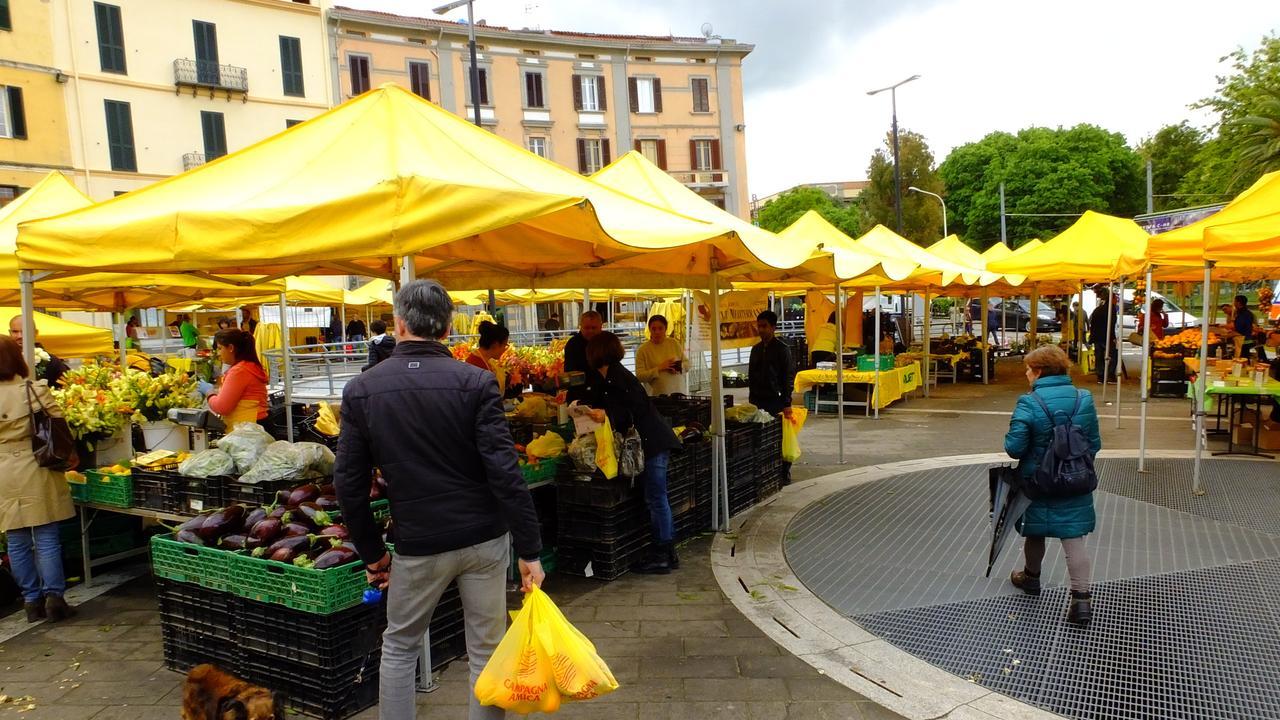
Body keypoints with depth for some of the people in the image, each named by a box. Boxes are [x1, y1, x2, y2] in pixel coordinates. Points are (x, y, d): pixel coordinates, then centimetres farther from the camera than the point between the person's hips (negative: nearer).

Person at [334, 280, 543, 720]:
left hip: (418, 544, 1)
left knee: (399, 648, 21)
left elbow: (349, 482, -1)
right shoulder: (476, 383, -11)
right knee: (486, 652, 13)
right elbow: (505, 473, -15)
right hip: (484, 538, 0)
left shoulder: (360, 391, -4)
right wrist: (530, 550, -9)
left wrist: (371, 552, 11)